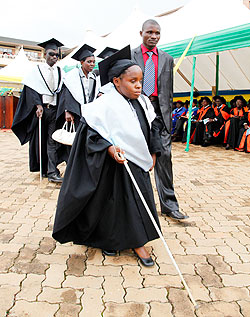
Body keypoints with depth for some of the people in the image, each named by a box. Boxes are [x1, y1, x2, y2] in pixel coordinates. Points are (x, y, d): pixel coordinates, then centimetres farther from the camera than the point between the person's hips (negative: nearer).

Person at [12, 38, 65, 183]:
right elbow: (30, 89, -2)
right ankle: (41, 168, 22)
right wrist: (38, 105, -16)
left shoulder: (60, 72, 10)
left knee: (52, 141, -4)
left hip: (54, 110, 1)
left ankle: (52, 172, -6)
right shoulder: (37, 70, 5)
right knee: (39, 140, 7)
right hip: (39, 110, -1)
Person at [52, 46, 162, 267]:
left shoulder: (144, 103, 2)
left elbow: (154, 127, 14)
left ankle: (137, 242, 28)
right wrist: (109, 148, -26)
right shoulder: (105, 105, -18)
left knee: (140, 202, 10)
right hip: (114, 165, -6)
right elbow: (89, 130, -15)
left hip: (138, 164, 6)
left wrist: (153, 154, 9)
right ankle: (108, 240, 29)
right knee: (113, 203, 6)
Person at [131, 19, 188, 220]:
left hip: (159, 110, 2)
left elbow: (169, 91, 14)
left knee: (164, 156, -4)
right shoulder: (129, 56, 7)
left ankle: (169, 205, 3)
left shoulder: (167, 59, 14)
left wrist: (168, 115, 9)